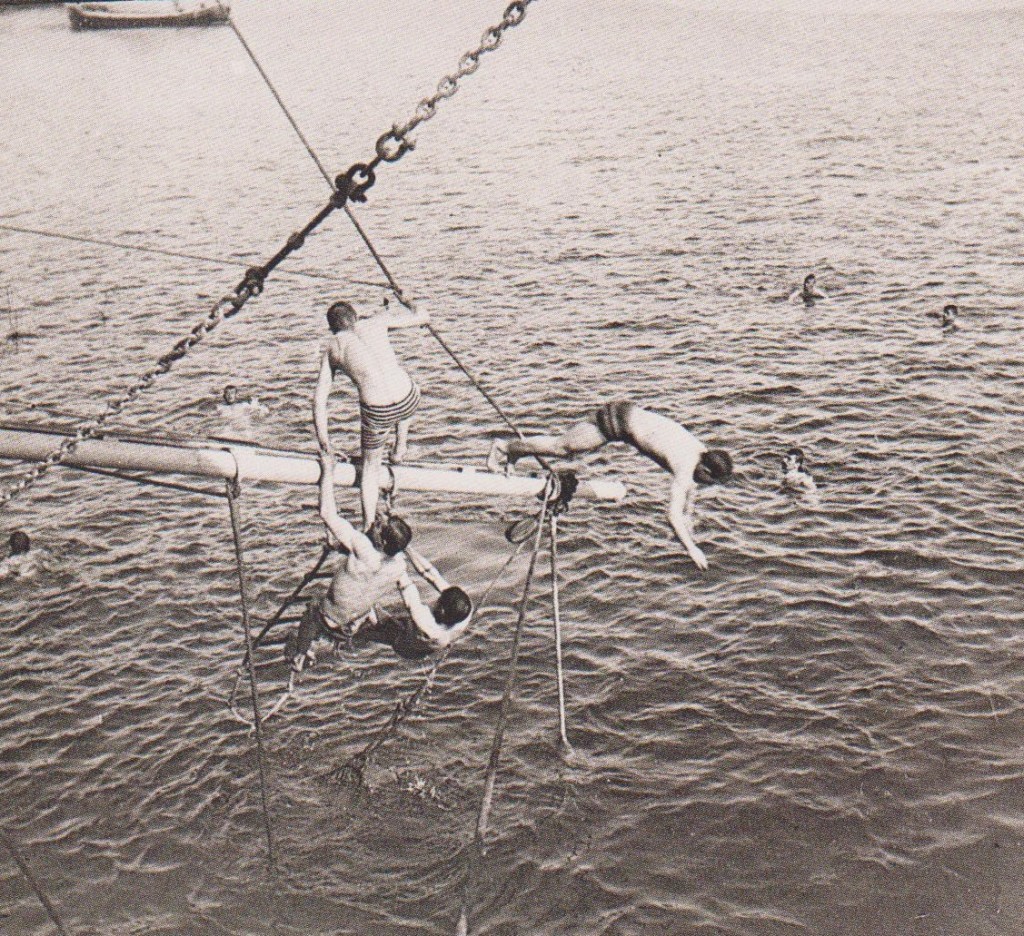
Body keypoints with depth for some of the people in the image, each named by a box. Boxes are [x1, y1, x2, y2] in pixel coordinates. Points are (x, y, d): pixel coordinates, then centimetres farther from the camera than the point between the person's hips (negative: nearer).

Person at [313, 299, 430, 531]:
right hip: (407, 402, 1)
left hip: (376, 413, -1)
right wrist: (423, 315, 42)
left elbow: (319, 400, 12)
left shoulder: (331, 350, 13)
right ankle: (400, 448, 43)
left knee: (371, 466, 25)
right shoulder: (375, 323, 13)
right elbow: (420, 318, 17)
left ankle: (369, 526, 27)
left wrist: (322, 438, 20)